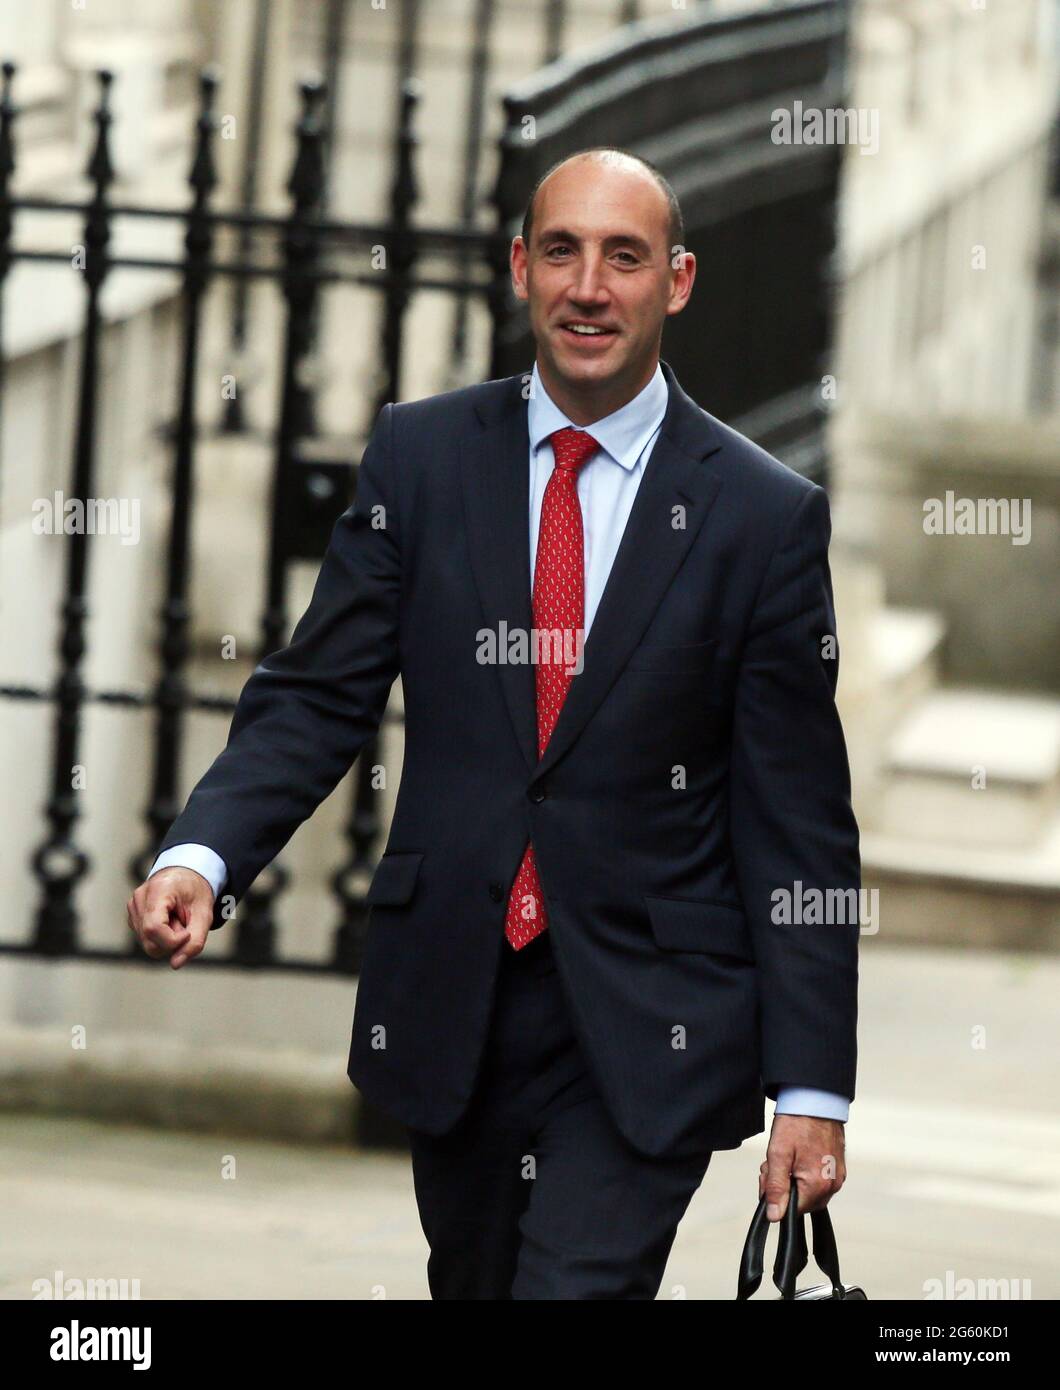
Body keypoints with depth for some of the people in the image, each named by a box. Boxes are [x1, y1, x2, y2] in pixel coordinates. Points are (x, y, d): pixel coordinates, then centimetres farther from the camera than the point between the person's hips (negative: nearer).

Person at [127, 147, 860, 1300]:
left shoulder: (766, 515, -4)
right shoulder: (419, 457, 3)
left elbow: (799, 821, -3)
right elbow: (316, 696, 2)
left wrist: (812, 1091, -6)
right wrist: (200, 855, -18)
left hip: (647, 1027, -3)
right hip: (451, 999, 3)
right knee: (471, 1283, 17)